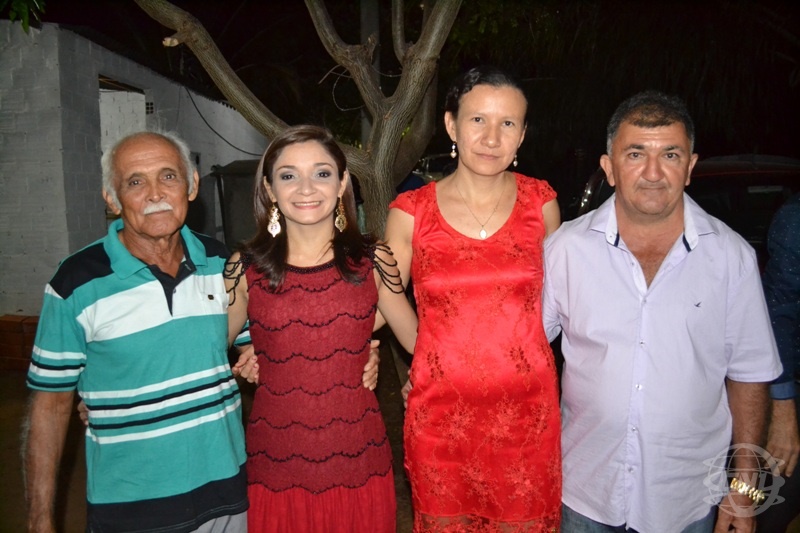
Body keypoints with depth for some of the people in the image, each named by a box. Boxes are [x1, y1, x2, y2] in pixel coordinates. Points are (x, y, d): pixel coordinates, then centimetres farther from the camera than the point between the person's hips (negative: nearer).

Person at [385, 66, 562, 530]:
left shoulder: (541, 202, -2)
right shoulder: (411, 212, -6)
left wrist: (520, 356, 9)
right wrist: (435, 360, 4)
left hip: (527, 409, 1)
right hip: (441, 414, 0)